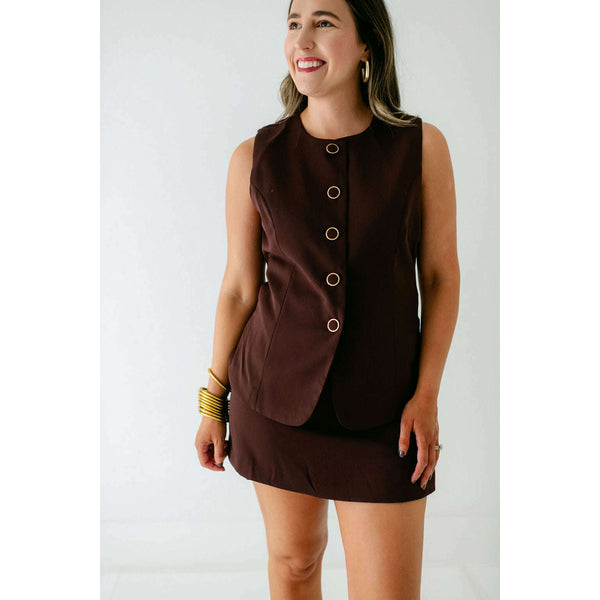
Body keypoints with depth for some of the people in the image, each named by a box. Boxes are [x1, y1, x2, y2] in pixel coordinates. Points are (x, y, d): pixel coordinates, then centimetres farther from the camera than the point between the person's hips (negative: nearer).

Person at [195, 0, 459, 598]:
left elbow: (441, 276, -1)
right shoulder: (255, 159, -4)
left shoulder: (421, 146, -6)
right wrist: (212, 402, 6)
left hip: (380, 406, 0)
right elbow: (239, 288, 2)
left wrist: (426, 397, -7)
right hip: (277, 392, 1)